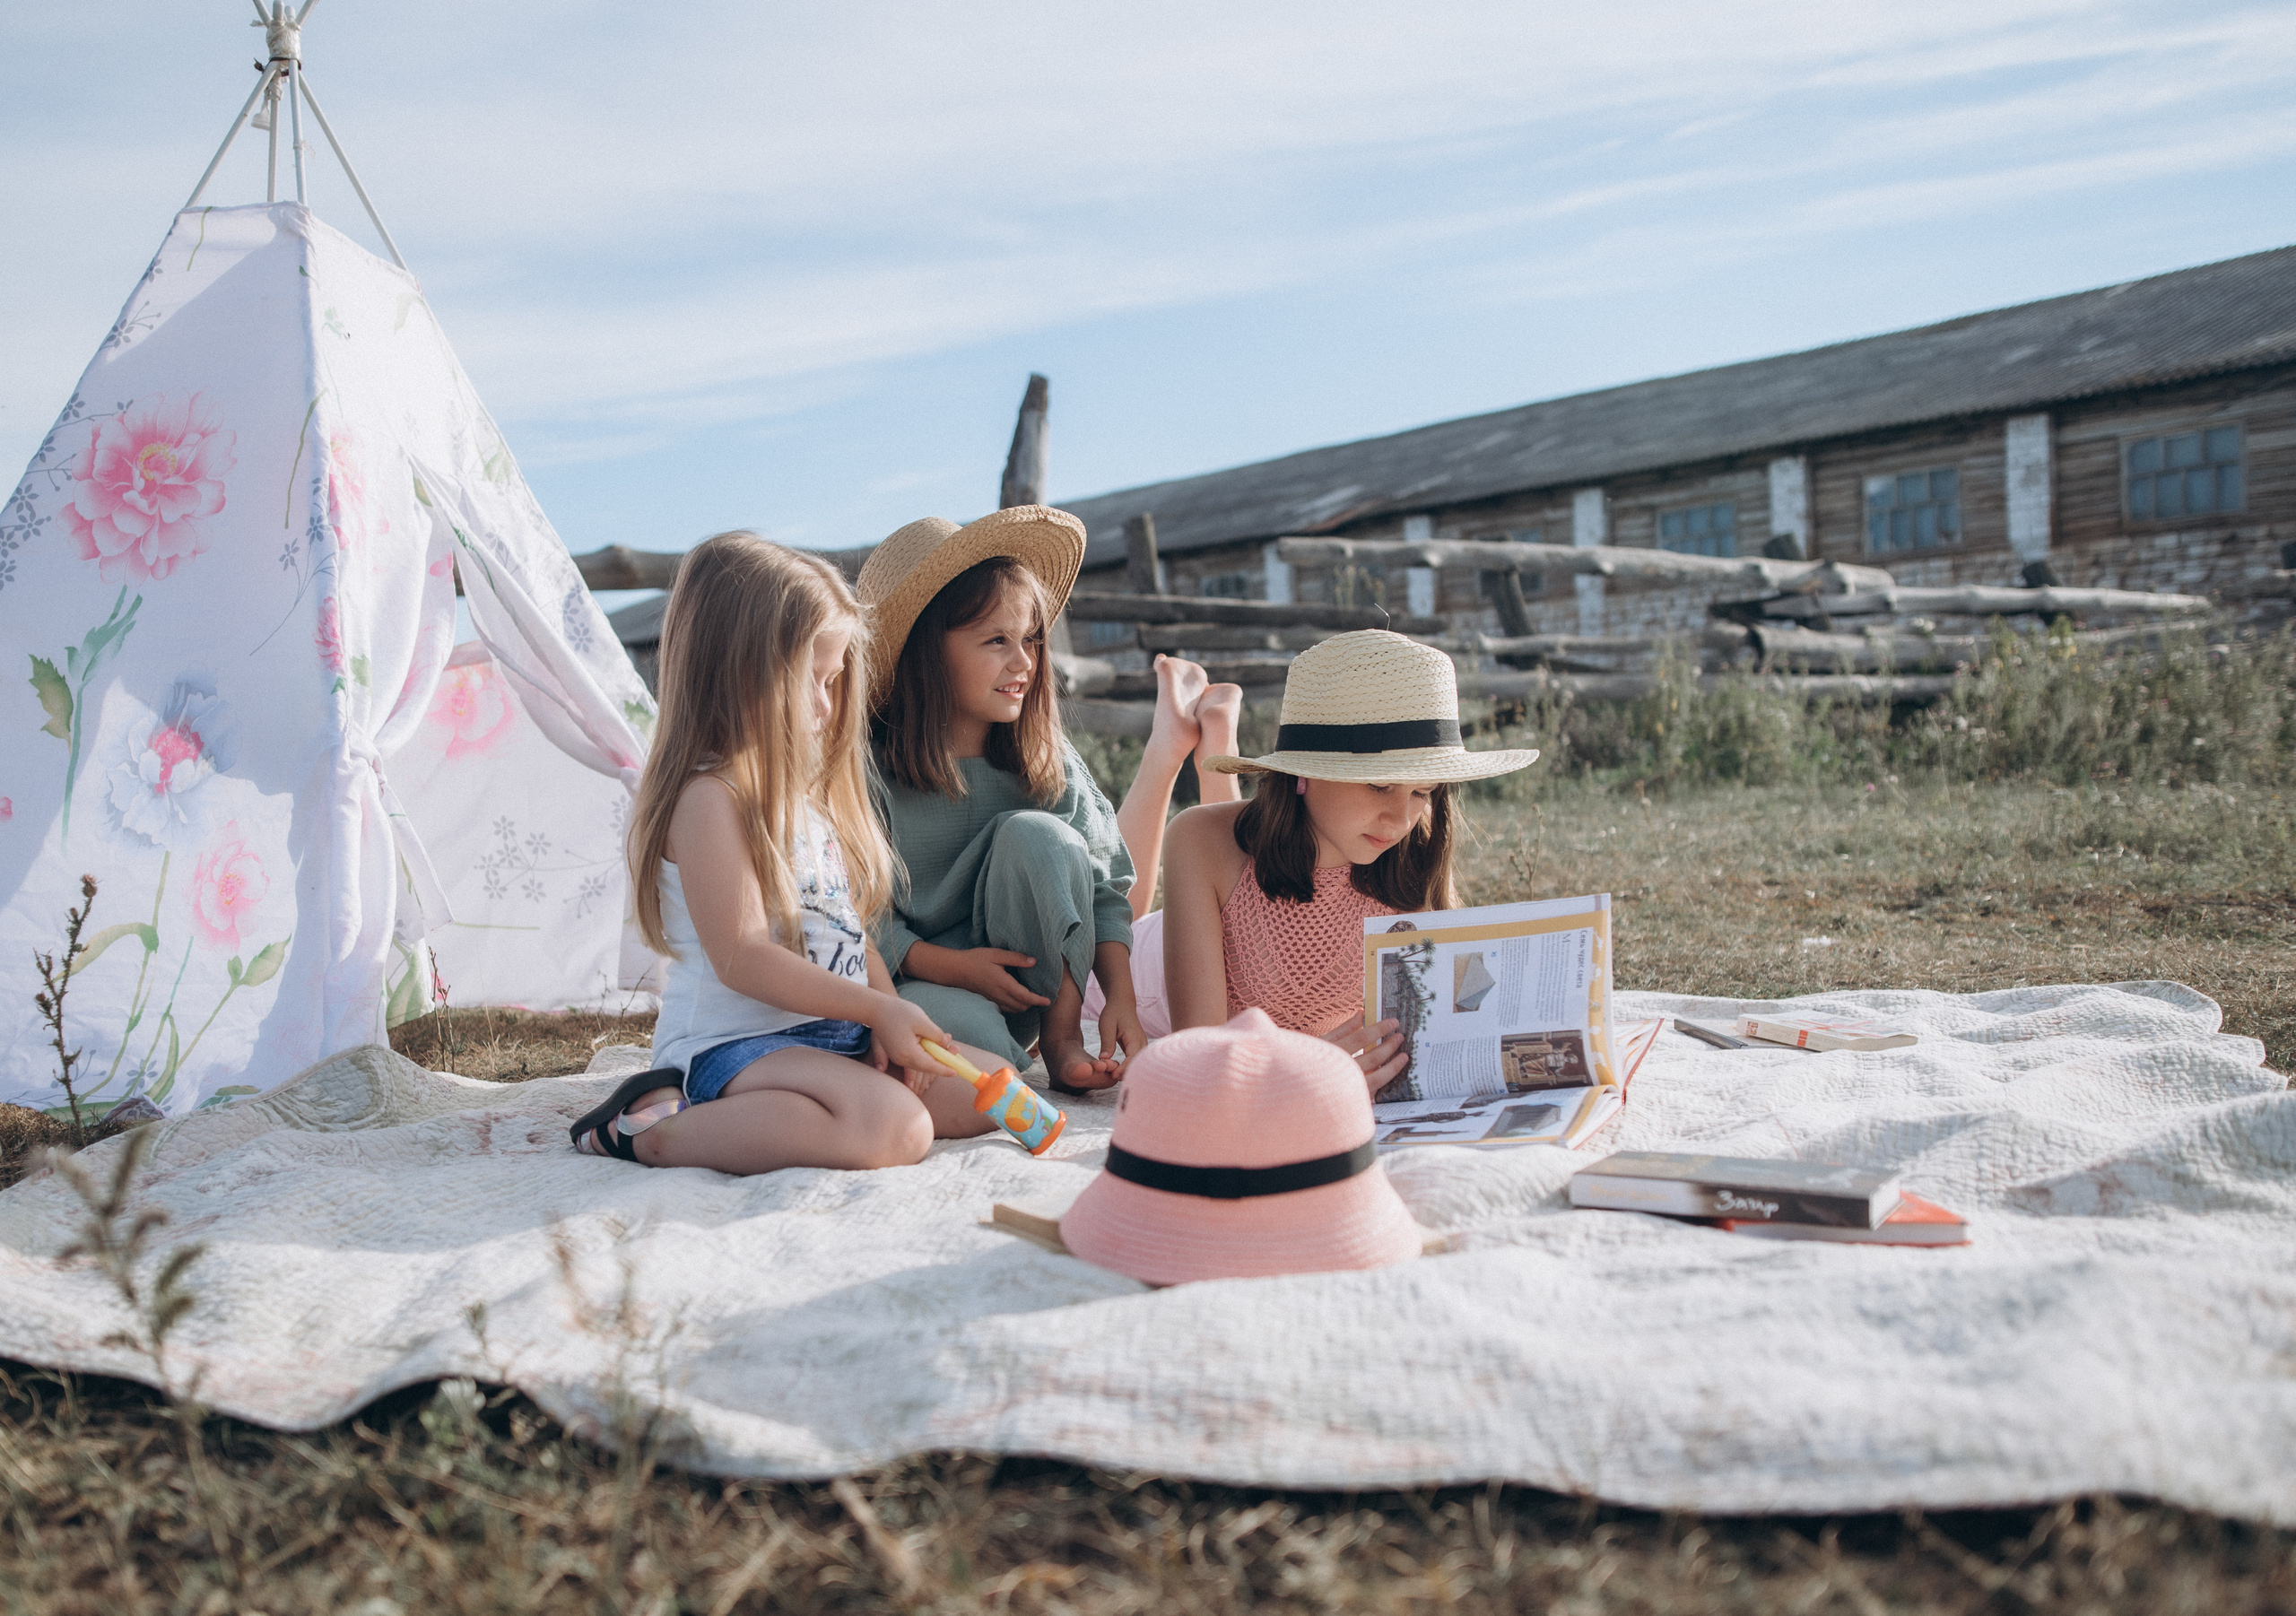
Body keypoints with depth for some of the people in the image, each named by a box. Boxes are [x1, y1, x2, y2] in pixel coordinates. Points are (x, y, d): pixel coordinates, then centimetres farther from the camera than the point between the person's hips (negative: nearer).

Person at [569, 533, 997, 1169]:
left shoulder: (805, 792, 18)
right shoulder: (712, 797, -13)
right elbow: (741, 957, -19)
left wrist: (890, 1026, 1)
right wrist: (878, 1009, -15)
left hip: (833, 1036, 10)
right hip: (733, 1043, -10)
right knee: (896, 1125, -30)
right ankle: (654, 1131, -16)